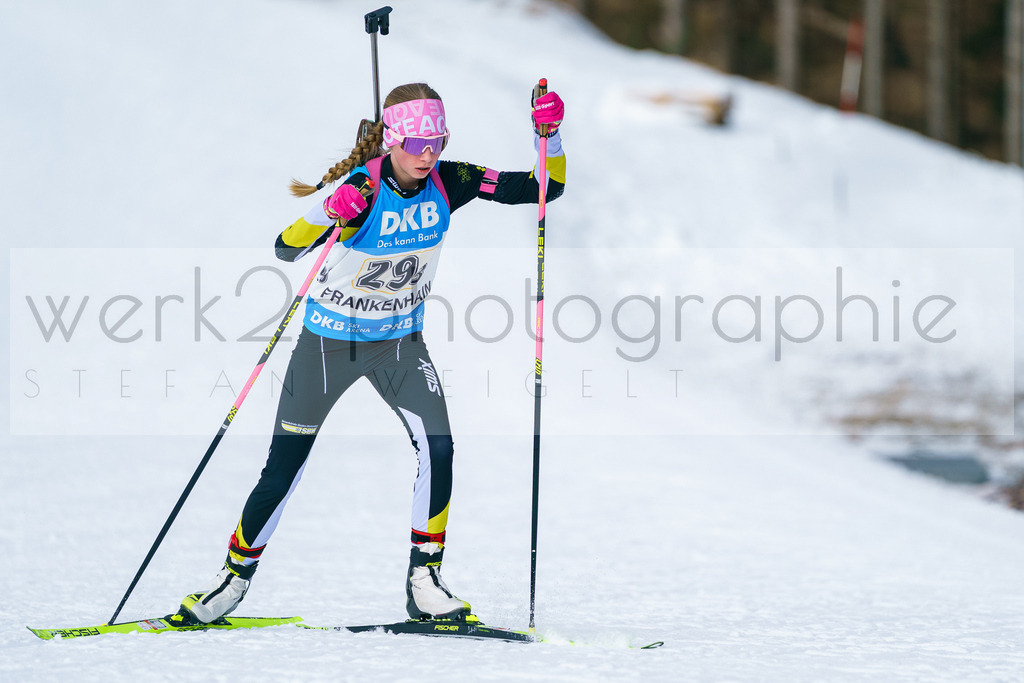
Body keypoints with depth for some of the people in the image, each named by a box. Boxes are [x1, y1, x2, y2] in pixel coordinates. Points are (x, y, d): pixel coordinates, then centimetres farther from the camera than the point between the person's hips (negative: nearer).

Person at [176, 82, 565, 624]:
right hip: (330, 340, -3)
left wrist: (549, 135, -26)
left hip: (399, 342, 3)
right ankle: (235, 575, 23)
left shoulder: (448, 183, -12)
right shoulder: (362, 189, -26)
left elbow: (545, 188, -8)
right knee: (283, 470, 2)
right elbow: (286, 249, -35)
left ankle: (425, 581, -6)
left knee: (437, 448, -18)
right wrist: (329, 213, -54)